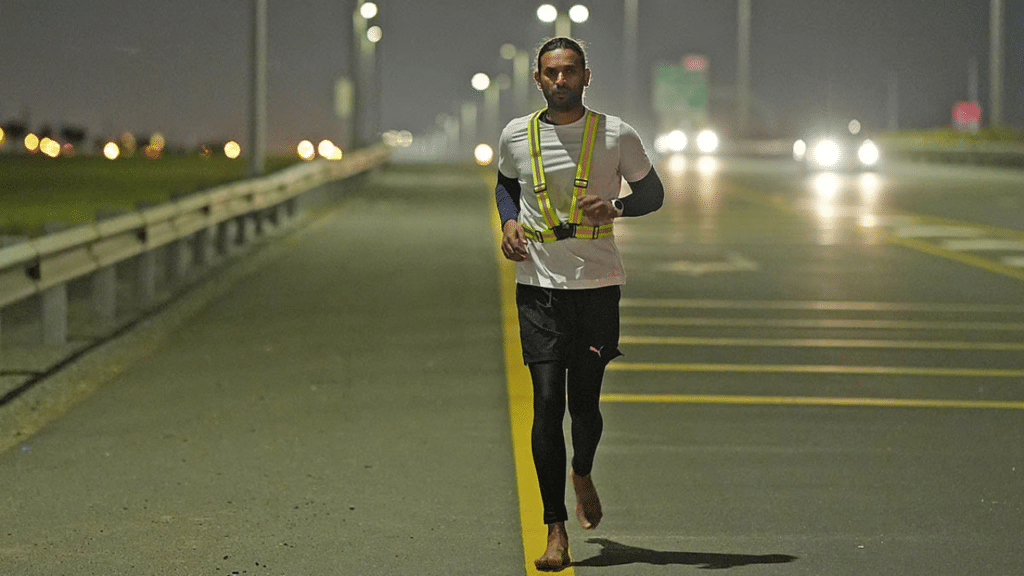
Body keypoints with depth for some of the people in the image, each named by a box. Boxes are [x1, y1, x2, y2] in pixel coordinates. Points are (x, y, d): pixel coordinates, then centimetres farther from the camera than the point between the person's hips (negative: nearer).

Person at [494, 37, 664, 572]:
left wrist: (616, 206, -11)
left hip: (598, 285, 0)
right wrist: (509, 222, 3)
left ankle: (582, 472, 40)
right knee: (547, 402, -8)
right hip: (539, 285, 1)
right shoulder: (516, 136, 2)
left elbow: (653, 191, 10)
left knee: (584, 404, 4)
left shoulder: (617, 136, -3)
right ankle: (556, 531, -4)